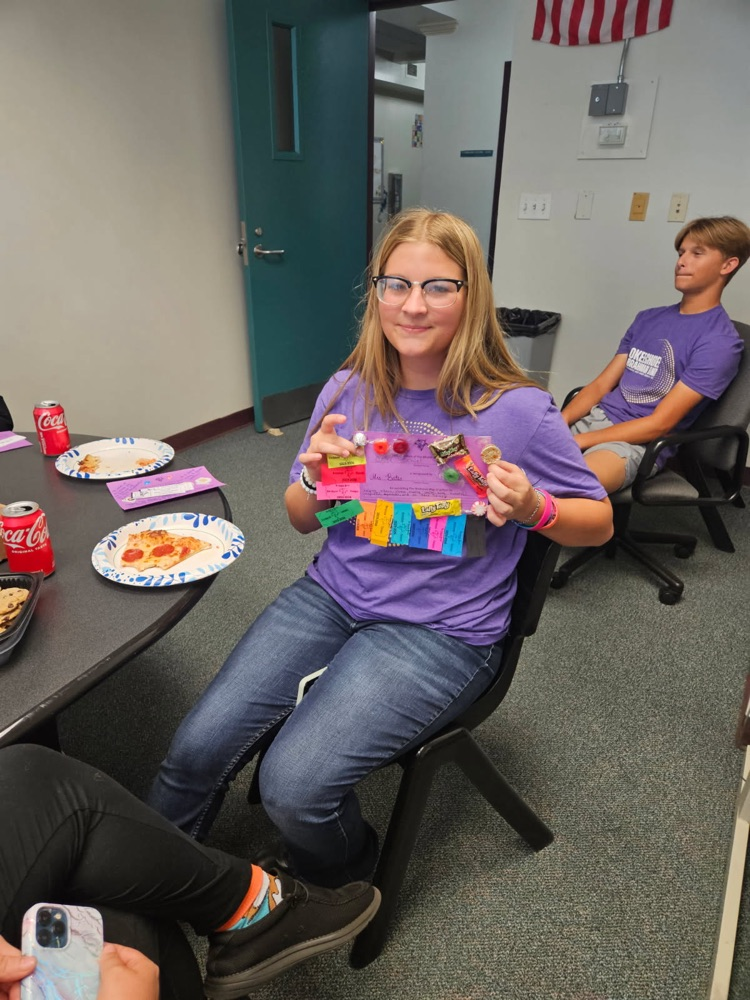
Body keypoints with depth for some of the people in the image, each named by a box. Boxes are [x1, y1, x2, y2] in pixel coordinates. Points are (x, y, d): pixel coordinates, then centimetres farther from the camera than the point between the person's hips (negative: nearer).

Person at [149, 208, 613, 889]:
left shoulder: (517, 411, -12)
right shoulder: (348, 392, 1)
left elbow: (599, 521, 0)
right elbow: (303, 520, 10)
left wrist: (533, 508, -22)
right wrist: (315, 477, -13)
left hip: (442, 631, -4)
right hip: (333, 594, 5)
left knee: (294, 785, -17)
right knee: (199, 746, -5)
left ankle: (345, 884, 20)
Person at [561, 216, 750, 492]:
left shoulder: (720, 342, -6)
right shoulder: (647, 318, 16)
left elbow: (659, 424, -13)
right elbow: (600, 385, 12)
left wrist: (577, 442, -18)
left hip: (640, 444, -7)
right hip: (593, 420, 7)